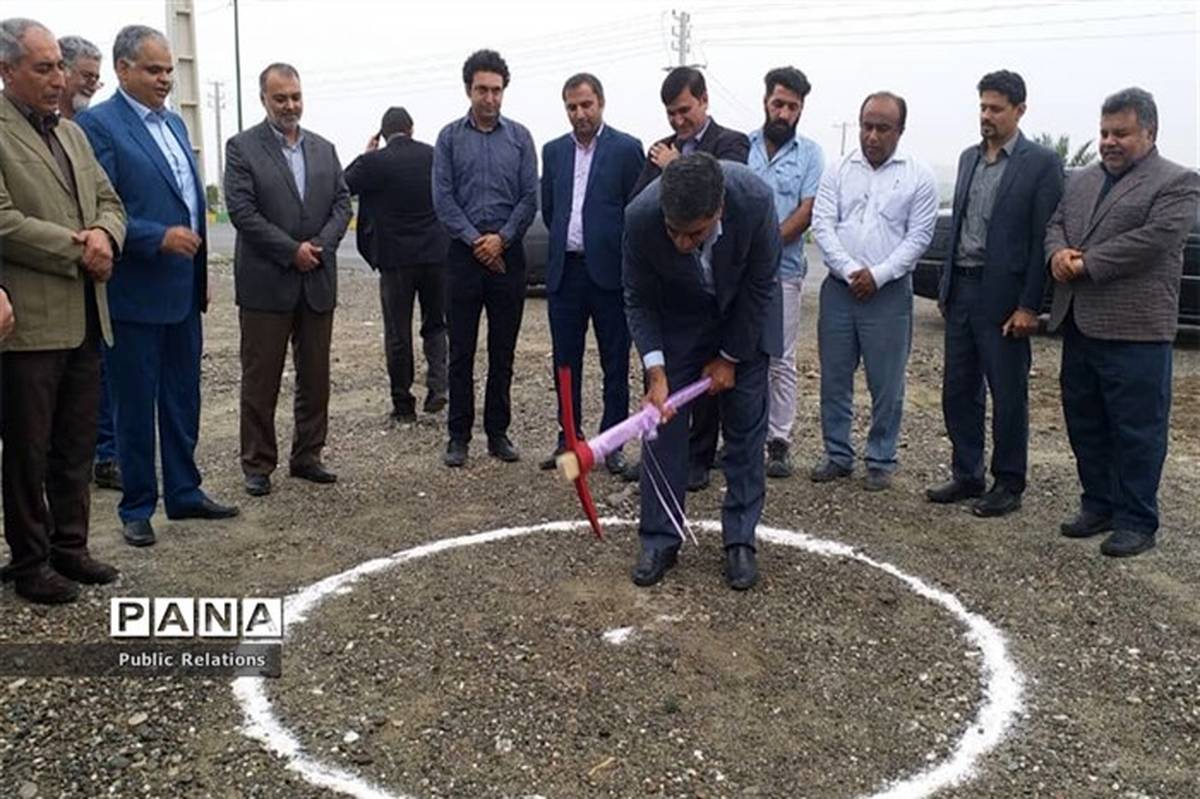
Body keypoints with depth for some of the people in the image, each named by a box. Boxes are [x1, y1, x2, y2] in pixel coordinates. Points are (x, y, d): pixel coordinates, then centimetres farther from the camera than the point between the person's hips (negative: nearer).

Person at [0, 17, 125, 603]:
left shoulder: (72, 133, 16)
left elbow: (110, 202, 16)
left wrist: (104, 234, -5)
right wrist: (79, 250, -13)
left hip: (85, 318, 7)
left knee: (76, 446, 14)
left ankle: (69, 547, 27)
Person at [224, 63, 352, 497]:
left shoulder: (323, 149, 12)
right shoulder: (242, 148, -2)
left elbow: (342, 203, 8)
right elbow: (242, 210, -11)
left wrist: (320, 245, -9)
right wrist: (292, 250, -14)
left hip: (318, 280, 5)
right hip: (266, 282, -4)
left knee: (315, 377, 9)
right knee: (260, 380, 2)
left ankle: (307, 456, 21)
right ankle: (257, 464, 12)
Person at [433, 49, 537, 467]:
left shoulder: (519, 137, 7)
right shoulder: (450, 137, 4)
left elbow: (530, 197, 2)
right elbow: (443, 198, -1)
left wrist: (502, 238, -9)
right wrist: (475, 240, -10)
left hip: (507, 254, 1)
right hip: (464, 254, -1)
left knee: (503, 351, 6)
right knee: (461, 351, 2)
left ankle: (498, 432, 16)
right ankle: (459, 436, 9)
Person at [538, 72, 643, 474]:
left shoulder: (626, 149, -2)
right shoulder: (554, 151, 11)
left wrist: (620, 256, 2)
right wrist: (566, 241, 14)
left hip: (608, 271, -4)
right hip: (564, 271, 4)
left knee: (615, 364, 4)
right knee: (566, 362, 9)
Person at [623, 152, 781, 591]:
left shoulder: (755, 200, -35)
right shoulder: (640, 216, -32)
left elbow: (760, 287, -19)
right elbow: (638, 300, -16)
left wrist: (729, 358, -11)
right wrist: (656, 372, -23)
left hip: (742, 317, 0)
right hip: (675, 320, 0)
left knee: (746, 427, 2)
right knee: (664, 421, -2)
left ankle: (740, 540, 13)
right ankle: (659, 539, 9)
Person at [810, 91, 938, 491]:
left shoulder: (919, 177, 0)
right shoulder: (838, 171, 6)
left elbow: (918, 237, -3)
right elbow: (822, 225, -1)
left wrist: (878, 275, -13)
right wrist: (850, 271, -12)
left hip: (889, 292, -2)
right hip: (839, 288, 3)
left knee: (886, 384, 3)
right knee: (834, 378, 8)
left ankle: (881, 461, 15)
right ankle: (837, 455, 20)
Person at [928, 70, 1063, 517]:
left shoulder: (1041, 163, -6)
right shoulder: (969, 157, 13)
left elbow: (1043, 239, -10)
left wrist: (1029, 306, -14)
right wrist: (946, 286, 12)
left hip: (1003, 296, -6)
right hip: (962, 291, 6)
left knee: (1008, 396, 4)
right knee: (958, 391, 11)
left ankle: (1008, 485, 16)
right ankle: (966, 476, 24)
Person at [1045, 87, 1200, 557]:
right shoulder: (1081, 181, 18)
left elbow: (1153, 240, -15)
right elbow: (1056, 224, 14)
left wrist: (1086, 264, -15)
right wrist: (1058, 253, -9)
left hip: (1135, 330, -7)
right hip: (1078, 326, 7)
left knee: (1136, 430, 0)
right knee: (1084, 424, 13)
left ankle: (1137, 522, 10)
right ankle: (1099, 505, 27)